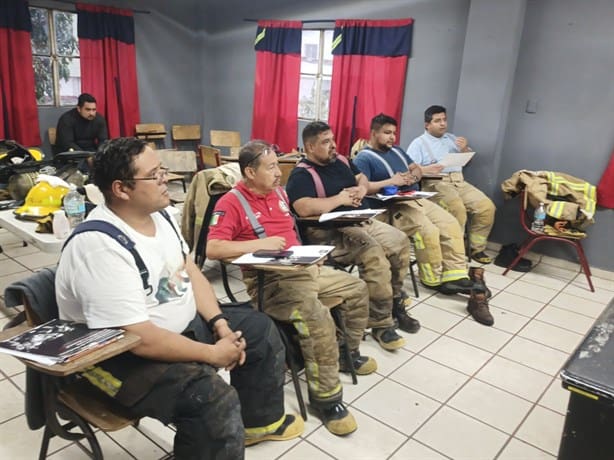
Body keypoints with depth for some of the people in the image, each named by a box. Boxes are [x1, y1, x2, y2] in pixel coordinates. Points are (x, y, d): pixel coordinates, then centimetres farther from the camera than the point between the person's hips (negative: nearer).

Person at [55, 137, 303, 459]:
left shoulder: (157, 214, -2)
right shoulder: (100, 248, -30)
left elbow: (190, 271, 6)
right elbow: (140, 339, -32)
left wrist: (220, 324, -6)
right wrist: (212, 353, -21)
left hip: (184, 324, 9)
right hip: (123, 356, -9)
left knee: (260, 329, 11)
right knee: (214, 399, -30)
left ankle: (259, 421, 30)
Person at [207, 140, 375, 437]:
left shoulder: (279, 192, 13)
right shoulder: (231, 203, -12)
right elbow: (213, 249, -24)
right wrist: (260, 244, -26)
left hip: (303, 268, 9)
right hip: (269, 281, -9)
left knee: (356, 288, 12)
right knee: (318, 317, -32)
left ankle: (348, 353, 32)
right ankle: (325, 396, -12)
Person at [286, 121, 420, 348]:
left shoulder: (340, 161, 16)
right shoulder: (302, 175, -12)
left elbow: (361, 177, 30)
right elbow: (304, 208, -29)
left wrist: (362, 188, 3)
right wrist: (340, 199, -17)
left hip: (363, 222, 9)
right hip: (331, 232, -9)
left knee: (401, 242, -2)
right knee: (374, 255, -31)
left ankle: (395, 303, 14)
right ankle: (380, 324, -19)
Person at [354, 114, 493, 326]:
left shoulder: (396, 150, 24)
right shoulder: (363, 158, -3)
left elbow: (416, 169, 24)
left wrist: (413, 176, -1)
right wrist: (391, 181, -20)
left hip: (417, 199, 9)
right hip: (393, 207, -8)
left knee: (451, 224, -11)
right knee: (428, 230, -29)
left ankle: (457, 278, -14)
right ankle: (435, 279, -9)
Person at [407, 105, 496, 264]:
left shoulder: (452, 138, 27)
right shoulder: (419, 143, 8)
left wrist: (465, 149, 5)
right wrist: (426, 169, -23)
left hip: (459, 182, 6)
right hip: (436, 183, -6)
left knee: (487, 206, -17)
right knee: (457, 208, -35)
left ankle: (476, 248, -4)